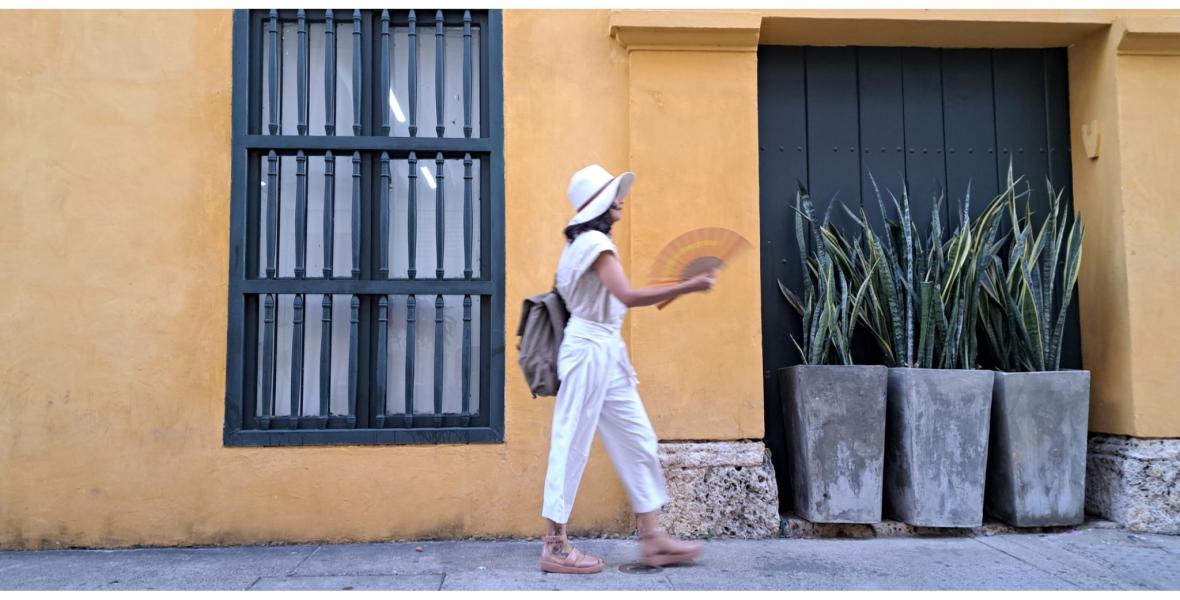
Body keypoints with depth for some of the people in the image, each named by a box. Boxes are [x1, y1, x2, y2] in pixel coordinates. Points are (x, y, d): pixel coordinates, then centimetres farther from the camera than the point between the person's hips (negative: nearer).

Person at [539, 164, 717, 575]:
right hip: (590, 350, -10)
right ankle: (555, 547, 5)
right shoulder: (594, 242, -14)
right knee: (572, 445, -4)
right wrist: (687, 287, -23)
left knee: (638, 441, 9)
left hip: (607, 351, 10)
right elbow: (628, 296, -26)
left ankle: (652, 539, 14)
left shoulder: (591, 243, 16)